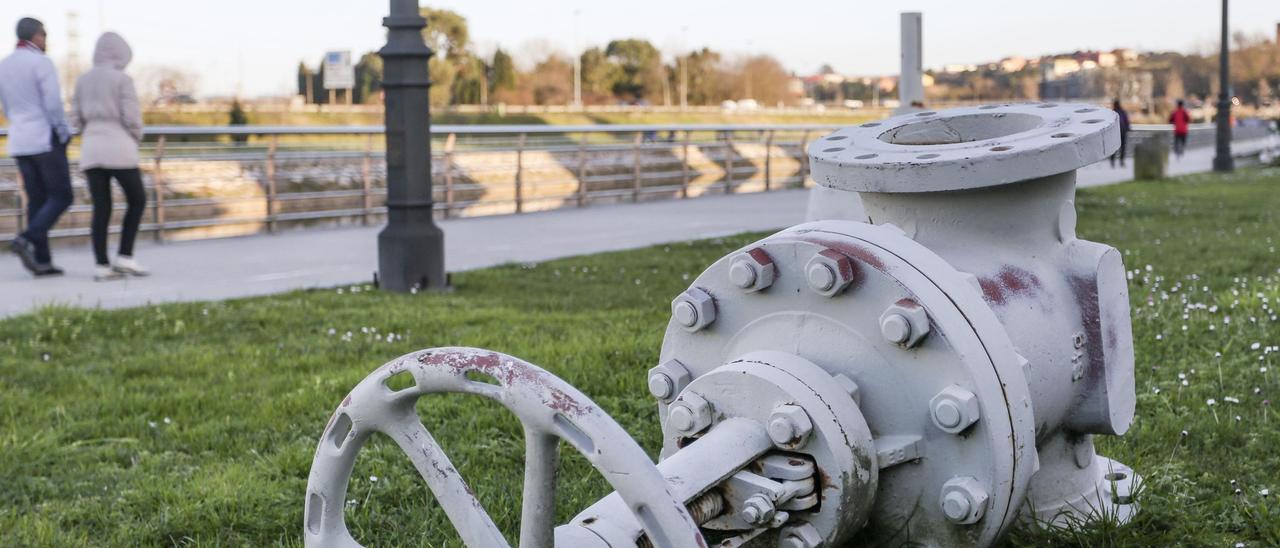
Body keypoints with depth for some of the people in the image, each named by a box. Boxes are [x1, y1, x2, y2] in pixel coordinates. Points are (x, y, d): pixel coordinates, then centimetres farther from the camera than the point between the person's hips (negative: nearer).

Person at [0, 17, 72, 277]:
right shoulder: (42, 63, -12)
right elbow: (53, 105, -19)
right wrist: (65, 135, -5)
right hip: (46, 141, -7)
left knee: (38, 200, 9)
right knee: (61, 198, 0)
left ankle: (42, 261, 3)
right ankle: (26, 240, -17)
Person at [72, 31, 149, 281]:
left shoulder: (83, 80, 11)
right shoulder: (123, 79, -6)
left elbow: (77, 119, 11)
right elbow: (132, 118, -11)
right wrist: (135, 140, 9)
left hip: (91, 152, 6)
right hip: (119, 151, -6)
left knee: (101, 209, 6)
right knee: (137, 201, 9)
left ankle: (101, 266, -2)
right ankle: (125, 257, 1)